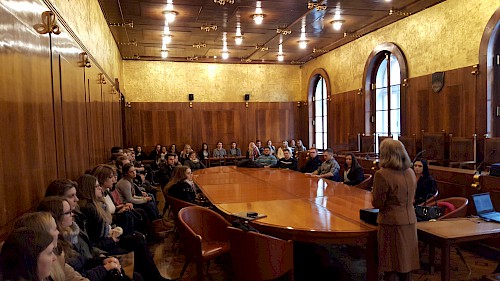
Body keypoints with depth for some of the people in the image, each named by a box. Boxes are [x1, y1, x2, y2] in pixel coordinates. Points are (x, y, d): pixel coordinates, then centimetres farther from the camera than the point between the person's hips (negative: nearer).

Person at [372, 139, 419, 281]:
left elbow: (377, 203, -12)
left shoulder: (382, 174, -18)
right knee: (405, 261, 17)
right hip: (409, 220, 7)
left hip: (392, 222, -7)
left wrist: (374, 192, 5)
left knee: (391, 267, 4)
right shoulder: (410, 172, 5)